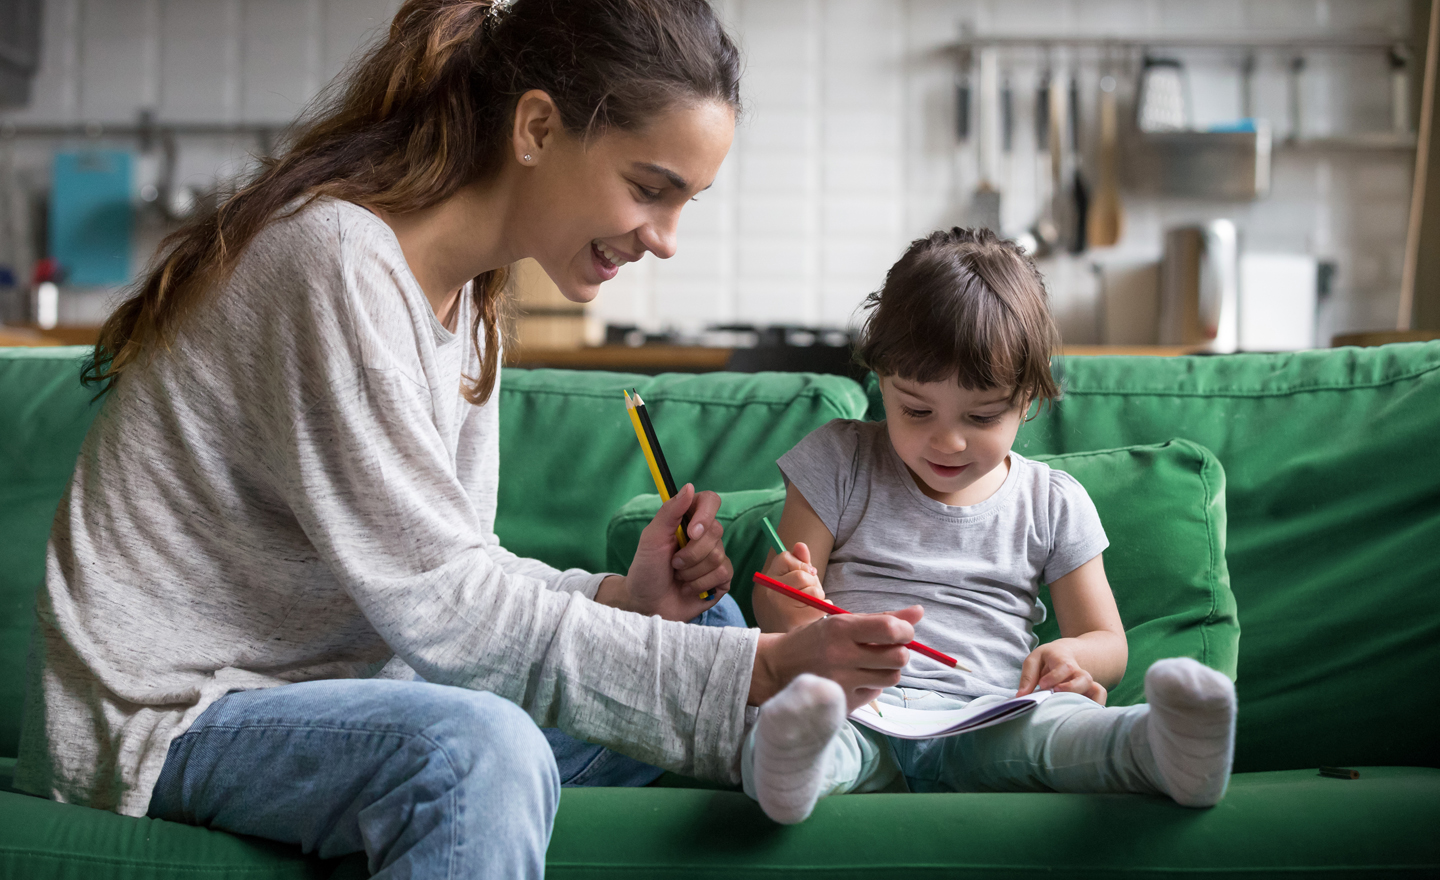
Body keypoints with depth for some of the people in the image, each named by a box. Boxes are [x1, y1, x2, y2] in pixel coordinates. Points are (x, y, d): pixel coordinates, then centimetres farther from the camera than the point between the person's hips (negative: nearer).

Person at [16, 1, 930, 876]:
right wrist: (754, 672, -25)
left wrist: (618, 599, -11)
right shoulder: (338, 262, -23)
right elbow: (443, 605, -25)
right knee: (481, 749, -38)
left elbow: (447, 568, 7)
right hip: (164, 716, -9)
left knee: (702, 629, 6)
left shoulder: (468, 292, 6)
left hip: (325, 679, 9)